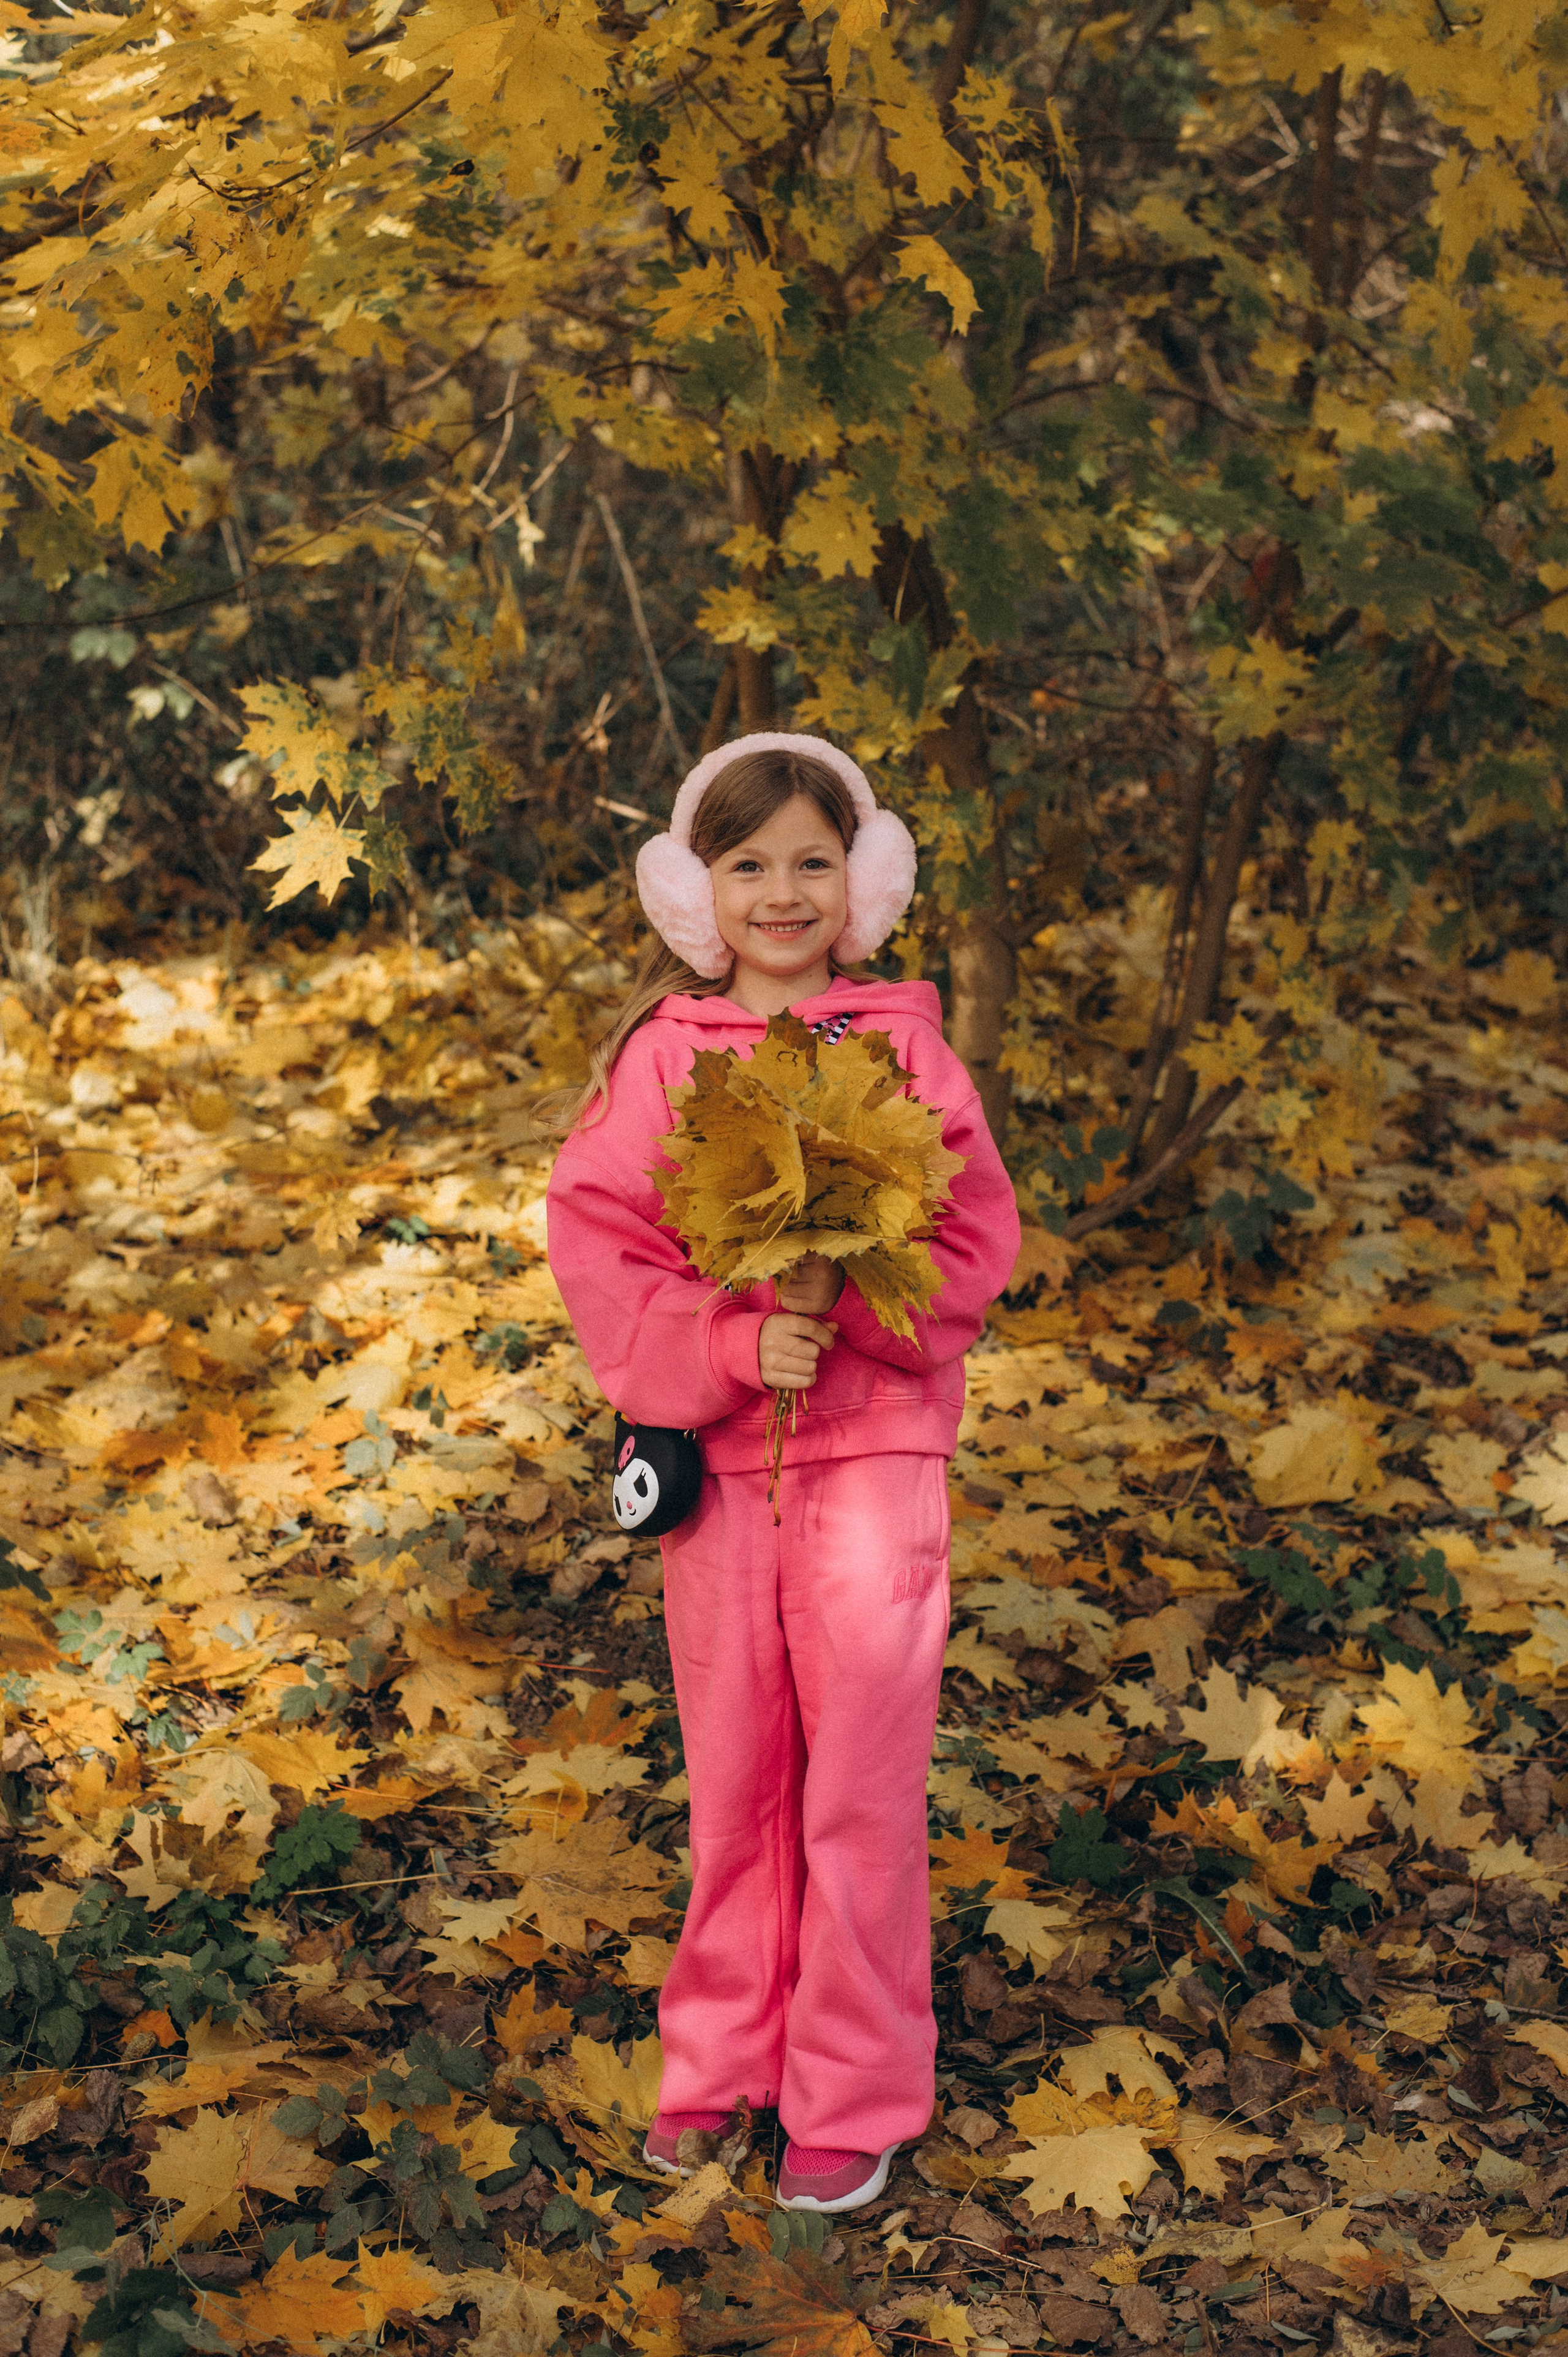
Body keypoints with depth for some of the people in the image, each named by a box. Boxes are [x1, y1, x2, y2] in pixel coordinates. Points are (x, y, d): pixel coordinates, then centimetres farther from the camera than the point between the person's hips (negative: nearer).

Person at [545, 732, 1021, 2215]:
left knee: (860, 1783, 3)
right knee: (731, 1773, 13)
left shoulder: (900, 1043, -1)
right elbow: (595, 1240, -4)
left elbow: (975, 1238, -3)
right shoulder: (663, 1051, 1)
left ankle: (856, 2095, 16)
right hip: (714, 1452, 1)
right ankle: (722, 2056, 30)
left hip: (874, 1446, -1)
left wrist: (845, 1298, -19)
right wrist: (731, 1343, -16)